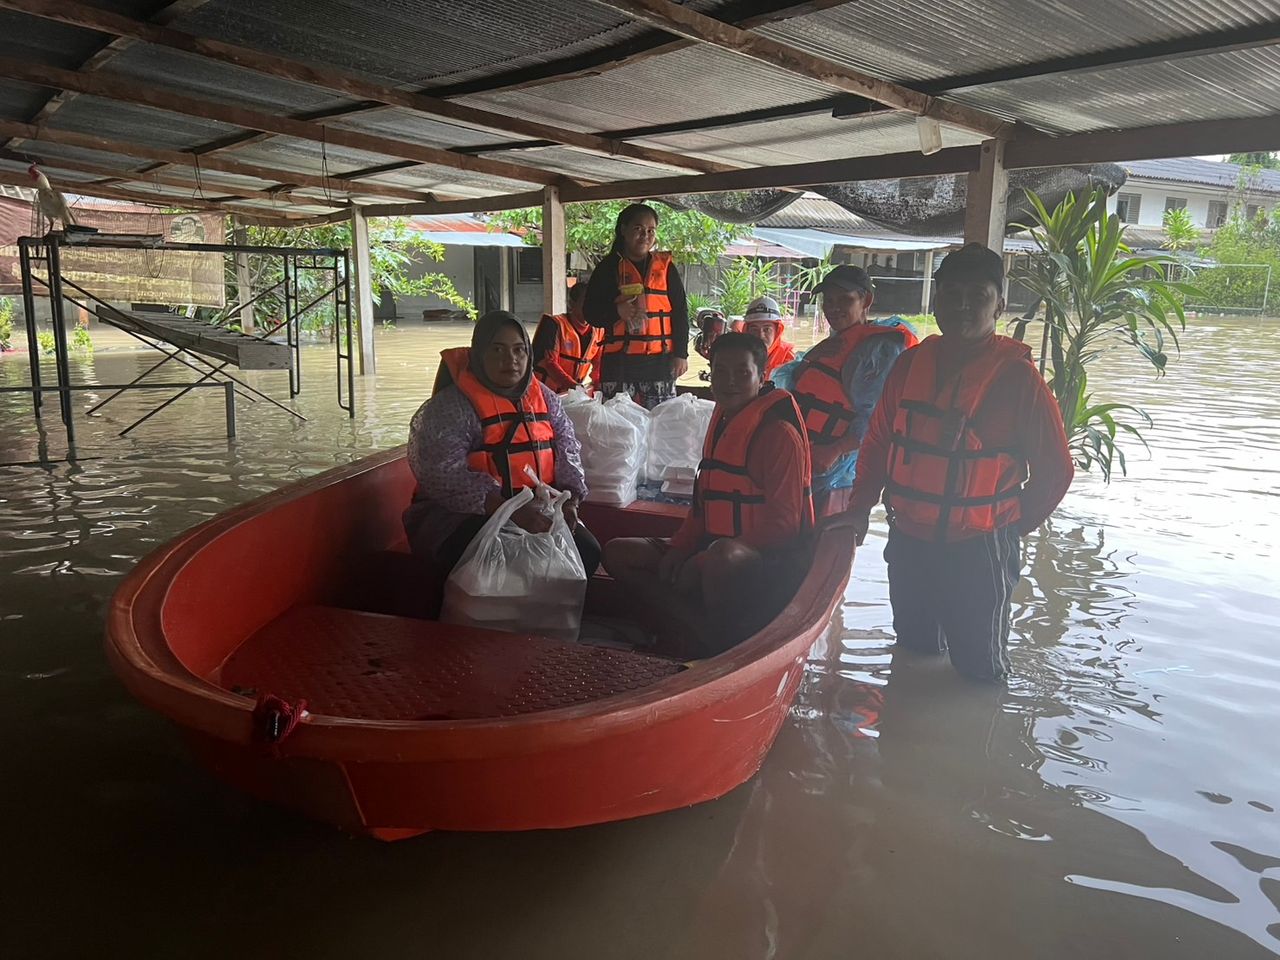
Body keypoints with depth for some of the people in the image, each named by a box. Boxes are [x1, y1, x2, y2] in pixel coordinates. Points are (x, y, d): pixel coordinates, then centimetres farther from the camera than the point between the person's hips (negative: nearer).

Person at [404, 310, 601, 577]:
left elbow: (567, 451, 9)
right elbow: (445, 474, -21)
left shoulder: (544, 398, 12)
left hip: (537, 511, 5)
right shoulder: (449, 407, -9)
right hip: (466, 516, -5)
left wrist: (570, 499, -13)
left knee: (587, 551, -16)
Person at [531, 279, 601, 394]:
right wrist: (572, 385, -29)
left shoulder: (598, 330, 6)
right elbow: (549, 362, -17)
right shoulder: (555, 325, -11)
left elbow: (598, 363, 10)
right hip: (547, 391, -5)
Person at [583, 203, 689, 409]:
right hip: (619, 361, -1)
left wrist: (680, 354, 4)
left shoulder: (665, 267, 11)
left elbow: (680, 313, 11)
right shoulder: (609, 267, 7)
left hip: (660, 360, 1)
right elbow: (590, 312, 6)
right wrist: (616, 311, -14)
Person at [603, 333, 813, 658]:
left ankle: (723, 649, -14)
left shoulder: (779, 433, -12)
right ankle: (702, 632, -15)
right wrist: (678, 549, 0)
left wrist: (702, 561, -20)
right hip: (715, 548, 9)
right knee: (618, 553, 0)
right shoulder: (720, 427, 14)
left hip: (769, 560, -9)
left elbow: (783, 522, -18)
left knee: (722, 555, -42)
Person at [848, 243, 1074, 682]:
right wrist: (860, 508, 8)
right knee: (913, 653, 24)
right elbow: (877, 442, 11)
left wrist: (1013, 527, 0)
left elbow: (1054, 468, -4)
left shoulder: (1017, 376, -11)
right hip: (908, 543, 5)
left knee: (979, 669, 11)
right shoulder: (910, 364, 2)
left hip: (978, 552, -4)